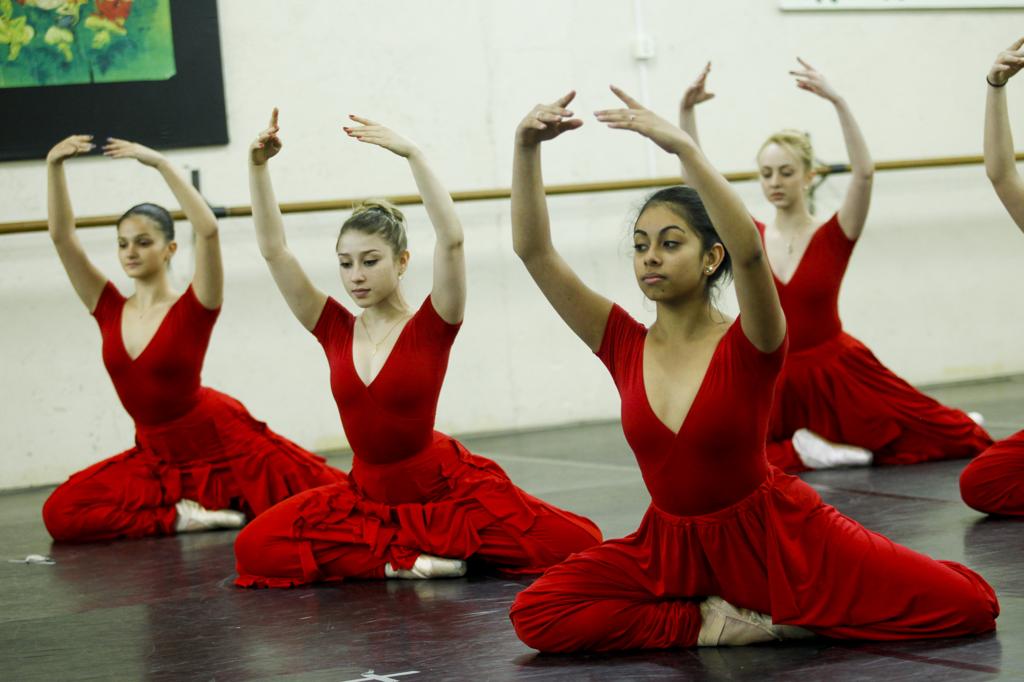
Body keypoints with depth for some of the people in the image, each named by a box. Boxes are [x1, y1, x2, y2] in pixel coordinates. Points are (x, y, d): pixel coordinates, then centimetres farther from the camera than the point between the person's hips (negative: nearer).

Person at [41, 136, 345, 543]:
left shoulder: (192, 310, -13)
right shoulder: (108, 310, 0)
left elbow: (207, 230, -29)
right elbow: (61, 235, -5)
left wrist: (160, 164, -33)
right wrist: (54, 166, -18)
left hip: (221, 439, -5)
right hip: (157, 456, 5)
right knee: (59, 515, -13)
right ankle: (180, 515, -2)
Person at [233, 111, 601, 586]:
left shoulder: (430, 327, -9)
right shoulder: (334, 330, 2)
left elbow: (451, 239, -25)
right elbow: (273, 249, -3)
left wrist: (411, 154, -32)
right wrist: (258, 166, -14)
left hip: (446, 489, -4)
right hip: (368, 496, 4)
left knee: (576, 545, -22)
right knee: (255, 549, -16)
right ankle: (402, 558, -6)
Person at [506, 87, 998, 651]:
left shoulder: (746, 346, -16)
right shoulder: (624, 346, -4)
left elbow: (749, 251, -38)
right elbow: (533, 250, -10)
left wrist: (682, 146, -45)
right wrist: (526, 147, -23)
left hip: (775, 536, -4)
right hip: (673, 546, 4)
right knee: (536, 615, -18)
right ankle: (713, 623, -5)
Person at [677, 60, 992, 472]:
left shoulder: (833, 237, -9)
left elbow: (864, 173, -25)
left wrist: (837, 101, -35)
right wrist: (686, 111, -15)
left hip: (838, 374, -2)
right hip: (776, 382, 3)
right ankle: (801, 448, 1)